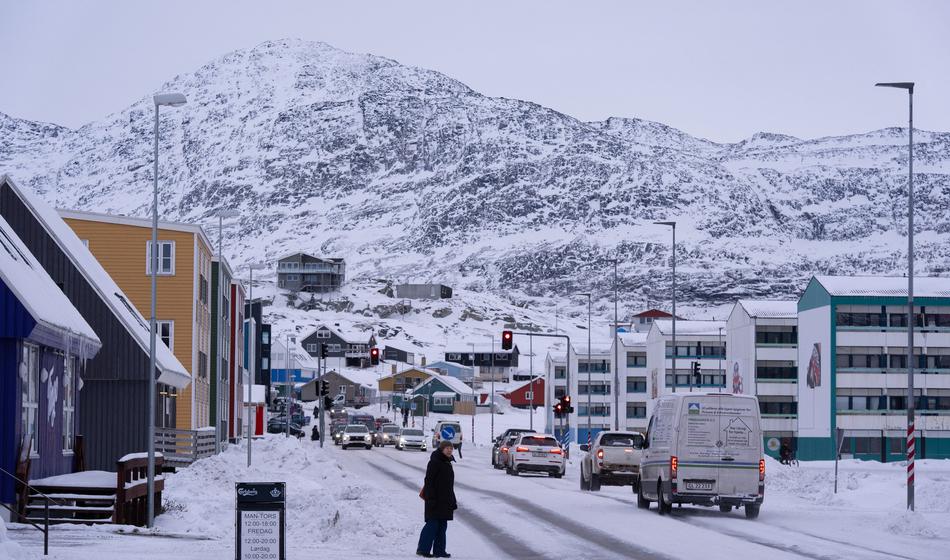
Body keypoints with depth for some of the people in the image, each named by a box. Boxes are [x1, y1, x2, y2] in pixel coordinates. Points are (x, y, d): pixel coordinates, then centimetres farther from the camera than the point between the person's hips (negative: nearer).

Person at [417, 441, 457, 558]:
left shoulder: (447, 463, 16)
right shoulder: (434, 462, -12)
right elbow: (429, 481, -17)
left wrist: (453, 501, 23)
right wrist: (431, 498, -23)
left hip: (445, 501, 9)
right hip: (435, 500, -9)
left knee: (442, 525, 9)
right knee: (432, 523, -9)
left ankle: (439, 551, 12)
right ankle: (423, 549, -4)